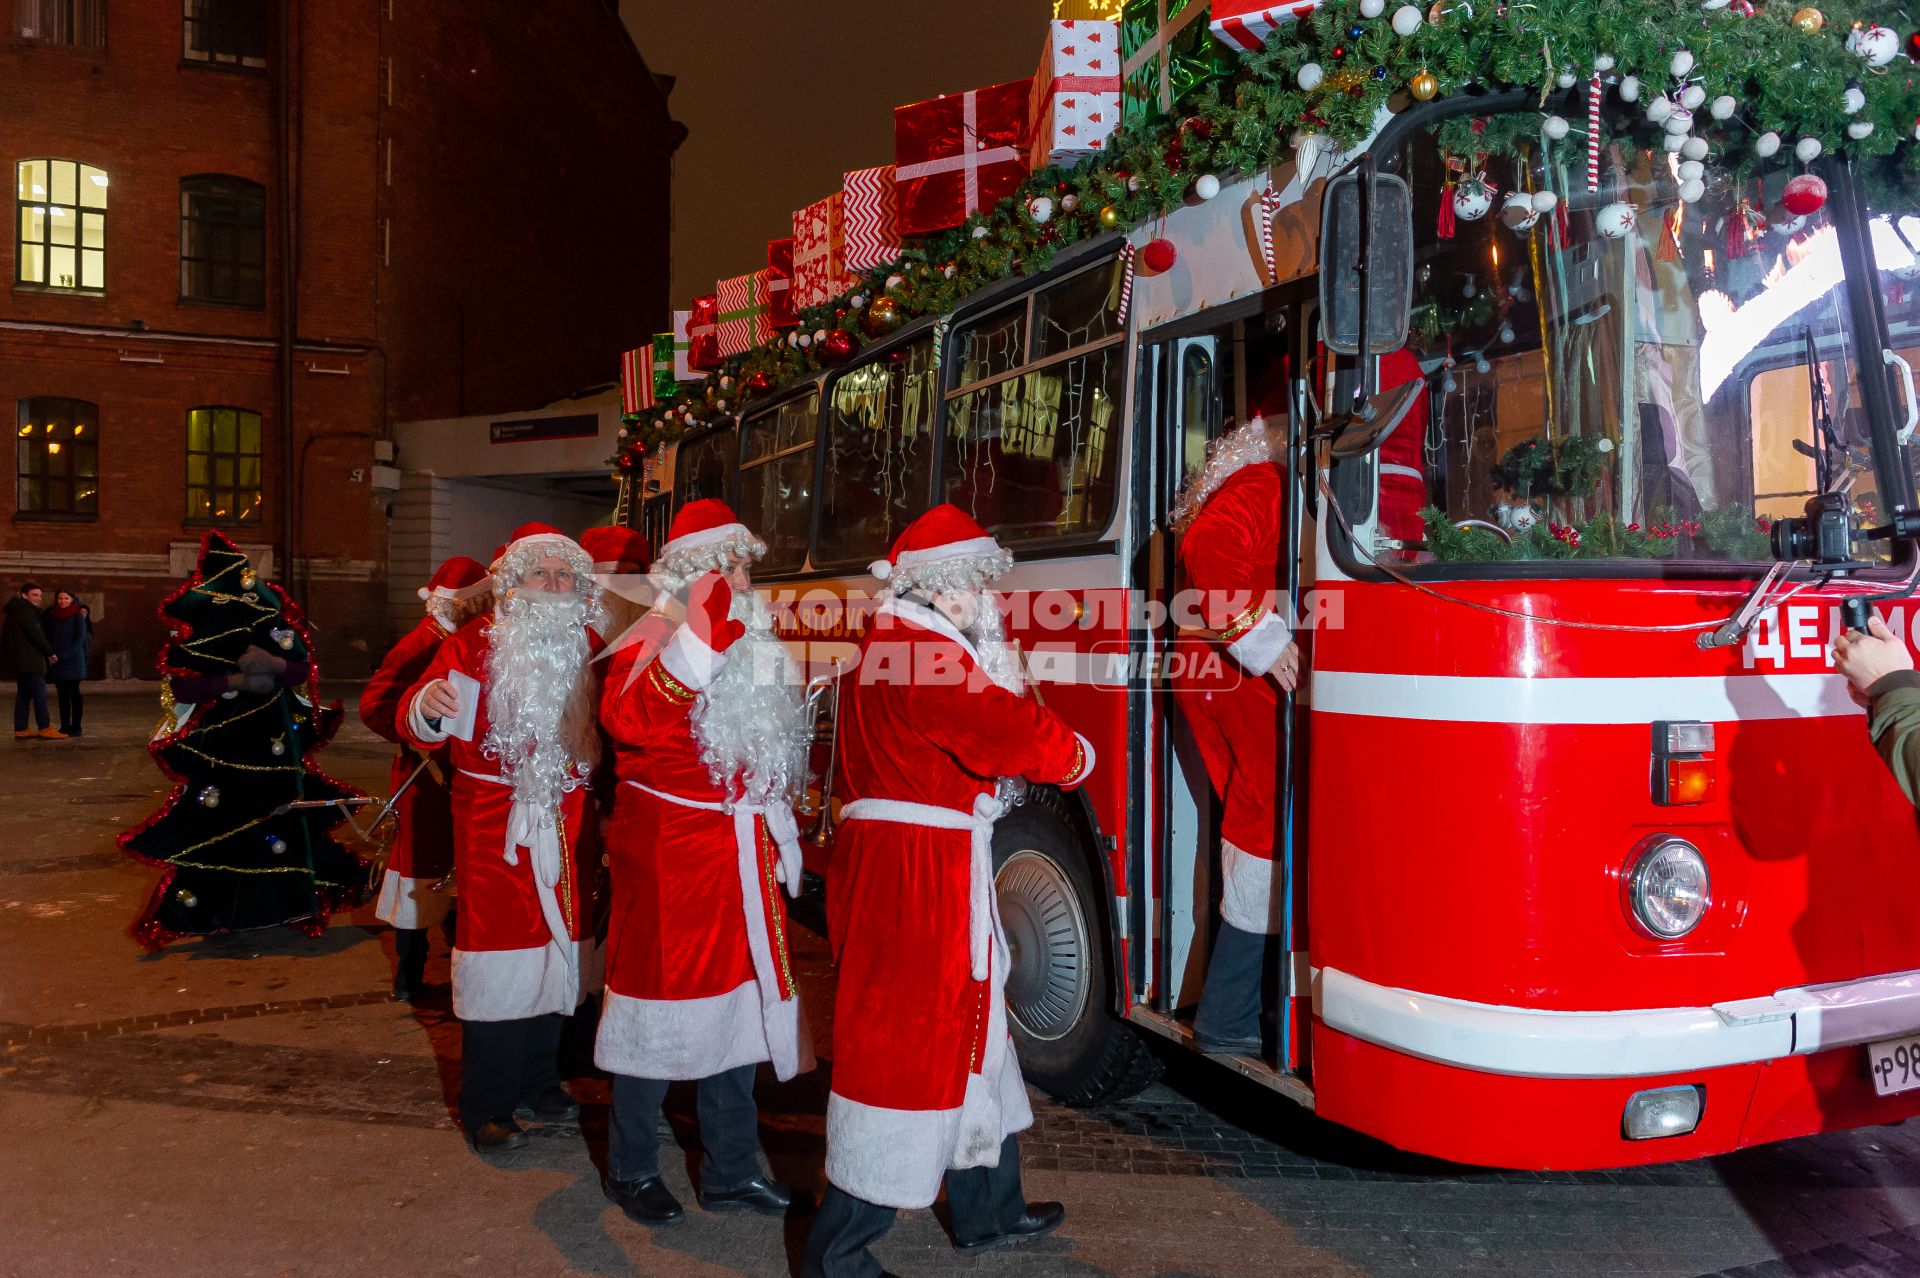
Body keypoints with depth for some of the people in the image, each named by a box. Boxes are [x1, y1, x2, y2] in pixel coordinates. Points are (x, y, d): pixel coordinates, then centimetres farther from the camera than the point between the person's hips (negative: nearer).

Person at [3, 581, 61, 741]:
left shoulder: (17, 610, 20)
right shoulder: (24, 609, -12)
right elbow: (34, 634, -17)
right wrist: (50, 653, -10)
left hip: (21, 660, 11)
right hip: (27, 659, -11)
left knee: (24, 694, 12)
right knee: (40, 693, -9)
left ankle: (20, 730, 13)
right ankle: (44, 729, -8)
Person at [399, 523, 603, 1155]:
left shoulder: (586, 647, 7)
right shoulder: (476, 643, -6)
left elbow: (601, 732, 17)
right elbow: (416, 723, -13)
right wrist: (428, 706, -35)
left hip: (562, 823, 5)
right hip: (494, 823, -4)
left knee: (553, 948, 12)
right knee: (500, 953, -3)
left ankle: (540, 1080, 28)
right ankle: (486, 1108, 9)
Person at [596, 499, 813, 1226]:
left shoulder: (757, 650, 12)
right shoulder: (649, 645, -10)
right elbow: (627, 719, -32)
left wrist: (776, 839, 21)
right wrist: (698, 641, -37)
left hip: (742, 863, 7)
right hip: (670, 865, -7)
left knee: (741, 1011, 14)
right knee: (659, 1015, 4)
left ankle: (730, 1172, 28)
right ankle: (632, 1171, 24)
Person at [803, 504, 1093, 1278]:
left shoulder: (899, 645, 18)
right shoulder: (919, 652, -17)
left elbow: (987, 720, 15)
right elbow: (1007, 734, -21)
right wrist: (1074, 756, -3)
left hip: (933, 867, 11)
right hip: (913, 872, -11)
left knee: (965, 1021, 20)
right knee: (901, 1039, -4)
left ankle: (988, 1207, 35)